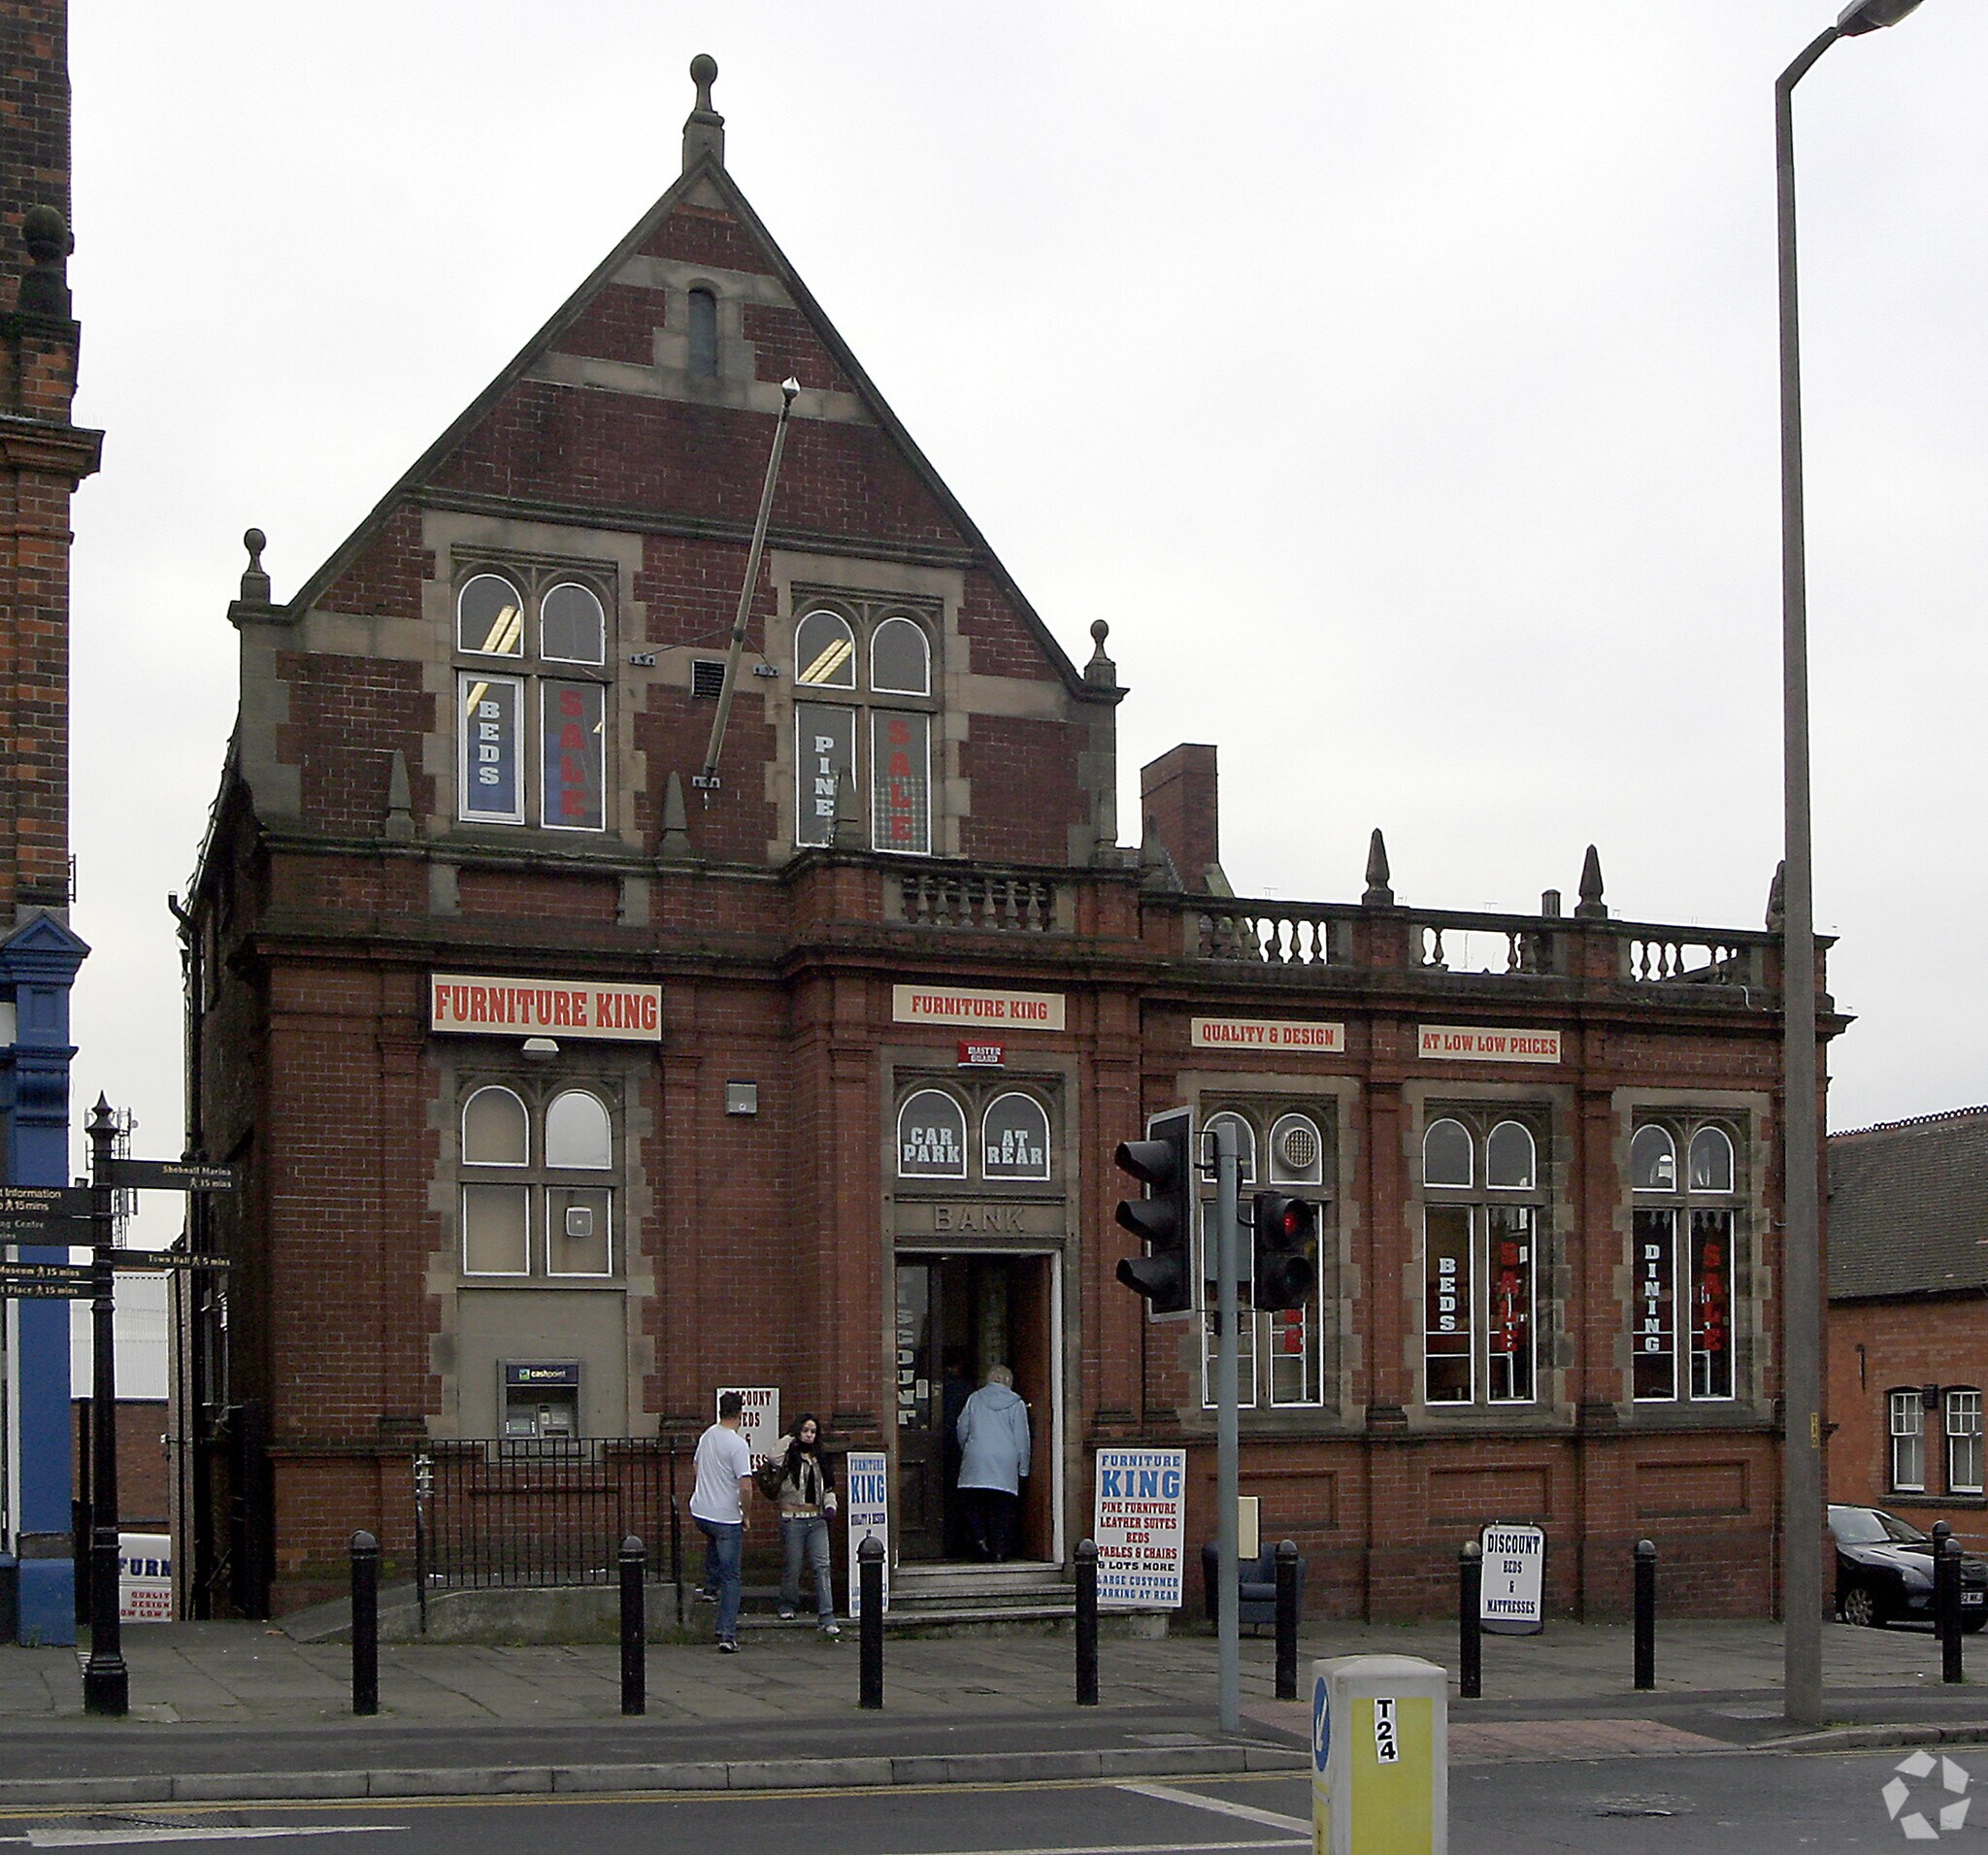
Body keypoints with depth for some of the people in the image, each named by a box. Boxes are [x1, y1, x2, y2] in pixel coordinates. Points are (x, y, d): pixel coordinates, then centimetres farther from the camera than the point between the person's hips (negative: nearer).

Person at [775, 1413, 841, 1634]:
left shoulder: (819, 1458, 15)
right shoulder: (789, 1457, -3)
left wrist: (830, 1505, 7)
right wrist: (789, 1439, -18)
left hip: (817, 1520, 4)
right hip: (793, 1518, -4)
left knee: (822, 1566, -7)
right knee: (792, 1566, 4)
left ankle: (827, 1617, -11)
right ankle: (788, 1605, 29)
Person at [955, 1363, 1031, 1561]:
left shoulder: (975, 1399, 5)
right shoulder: (1016, 1404, 1)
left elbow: (962, 1429, 9)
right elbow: (1022, 1439, 2)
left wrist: (965, 1451, 26)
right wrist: (1023, 1467, 9)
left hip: (976, 1462, 1)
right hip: (1005, 1463, -1)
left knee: (974, 1503, 10)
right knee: (1002, 1508, 5)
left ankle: (980, 1538, -8)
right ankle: (999, 1549, 2)